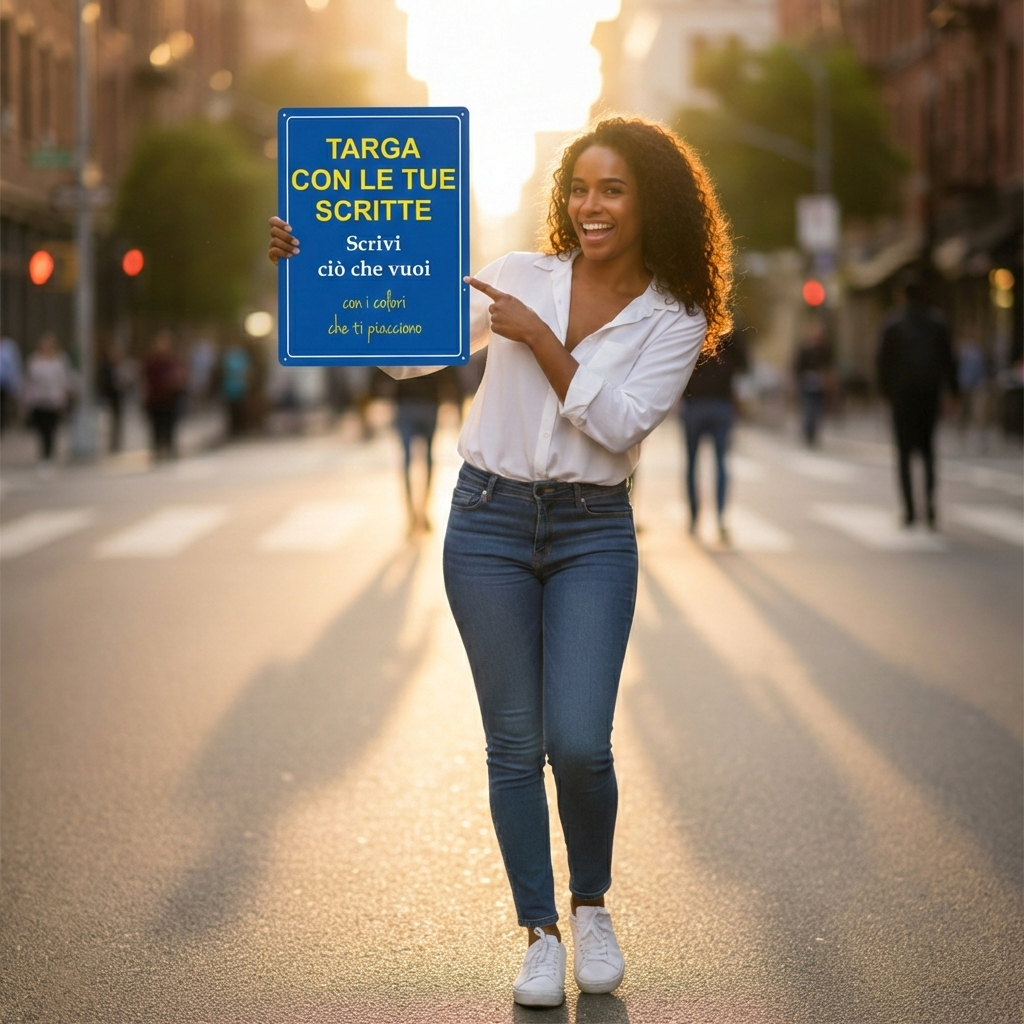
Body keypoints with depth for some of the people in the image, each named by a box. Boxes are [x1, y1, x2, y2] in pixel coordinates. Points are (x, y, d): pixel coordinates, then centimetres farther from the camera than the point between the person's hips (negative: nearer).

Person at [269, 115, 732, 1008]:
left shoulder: (675, 321, 0)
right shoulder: (520, 277, 3)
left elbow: (621, 423, -12)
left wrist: (539, 338, -16)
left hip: (594, 533, -1)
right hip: (489, 523, 1)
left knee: (580, 743, -11)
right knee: (515, 745, 3)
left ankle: (592, 906, 18)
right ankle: (541, 933, 18)